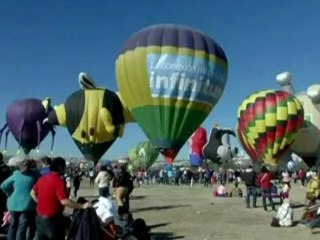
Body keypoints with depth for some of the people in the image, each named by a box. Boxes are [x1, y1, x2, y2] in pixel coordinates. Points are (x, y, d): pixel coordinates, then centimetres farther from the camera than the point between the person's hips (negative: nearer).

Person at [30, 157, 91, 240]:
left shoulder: (42, 179, 4)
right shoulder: (59, 181, -20)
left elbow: (33, 193, 16)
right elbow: (64, 201, -28)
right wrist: (82, 206, -24)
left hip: (40, 217, 8)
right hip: (53, 220, -8)